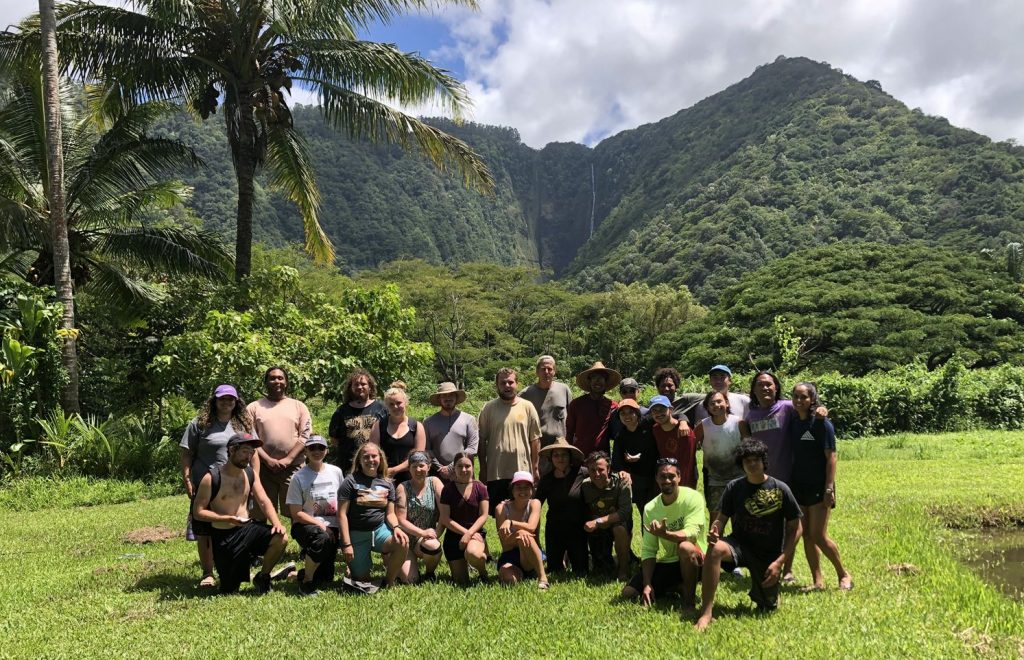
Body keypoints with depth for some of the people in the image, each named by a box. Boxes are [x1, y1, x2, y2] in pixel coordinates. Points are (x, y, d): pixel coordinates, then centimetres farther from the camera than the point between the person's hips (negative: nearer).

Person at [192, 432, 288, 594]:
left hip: (247, 528, 4)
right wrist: (228, 518, -24)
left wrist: (276, 523, -18)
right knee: (230, 590, -1)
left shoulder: (250, 474, 2)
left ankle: (262, 578, 2)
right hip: (224, 536, -4)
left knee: (281, 538, -23)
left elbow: (263, 501, -1)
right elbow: (197, 512, -13)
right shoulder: (211, 478, -14)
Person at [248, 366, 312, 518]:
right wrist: (268, 460, -11)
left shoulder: (299, 406, 10)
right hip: (263, 467, 0)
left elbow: (305, 436, 2)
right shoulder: (254, 407, 8)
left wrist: (288, 459, -10)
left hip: (292, 467, 0)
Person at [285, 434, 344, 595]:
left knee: (325, 579, -1)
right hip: (305, 525, -4)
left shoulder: (336, 472, 6)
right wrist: (321, 525, -16)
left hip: (331, 527, 4)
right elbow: (296, 513, -8)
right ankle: (306, 581, -17)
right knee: (322, 538, -39)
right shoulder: (298, 477, -6)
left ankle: (303, 573, 34)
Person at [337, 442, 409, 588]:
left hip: (380, 529, 3)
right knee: (363, 580, -3)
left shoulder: (387, 483, 6)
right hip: (357, 534, -3)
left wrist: (396, 527, -15)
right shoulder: (351, 481, -6)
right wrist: (346, 544, -14)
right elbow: (342, 514, -9)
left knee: (403, 543, -27)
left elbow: (390, 513, 8)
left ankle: (389, 582, -4)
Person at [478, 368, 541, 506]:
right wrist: (483, 468, 1)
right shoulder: (488, 408, 2)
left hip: (523, 471, 0)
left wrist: (535, 467, 2)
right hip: (495, 473, 0)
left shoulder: (527, 407, 3)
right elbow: (482, 440, 3)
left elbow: (535, 440, 5)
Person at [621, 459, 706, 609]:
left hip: (693, 559, -5)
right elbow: (648, 550, -3)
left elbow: (692, 533, -28)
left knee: (685, 547, -39)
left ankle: (689, 600, -16)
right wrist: (647, 584, -13)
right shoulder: (650, 508, -2)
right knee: (628, 593, -7)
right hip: (666, 563, 5)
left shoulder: (692, 498, -14)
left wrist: (664, 534, -44)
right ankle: (678, 587, 11)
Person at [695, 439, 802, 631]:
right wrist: (714, 531, -25)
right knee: (715, 550, -34)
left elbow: (795, 528, -5)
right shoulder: (734, 487, -6)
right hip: (740, 544, 0)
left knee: (767, 607, 6)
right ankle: (706, 613, -28)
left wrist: (780, 561, -12)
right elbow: (722, 518, 0)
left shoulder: (780, 490, -11)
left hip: (769, 555, 0)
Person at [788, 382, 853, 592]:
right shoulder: (792, 423, 6)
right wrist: (788, 485, 9)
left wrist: (829, 488, -17)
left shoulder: (821, 424, -9)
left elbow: (831, 458, -11)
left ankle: (844, 574, 13)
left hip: (818, 487, -6)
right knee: (806, 535, 7)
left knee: (819, 536, -7)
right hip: (798, 486, 6)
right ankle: (817, 580, 16)